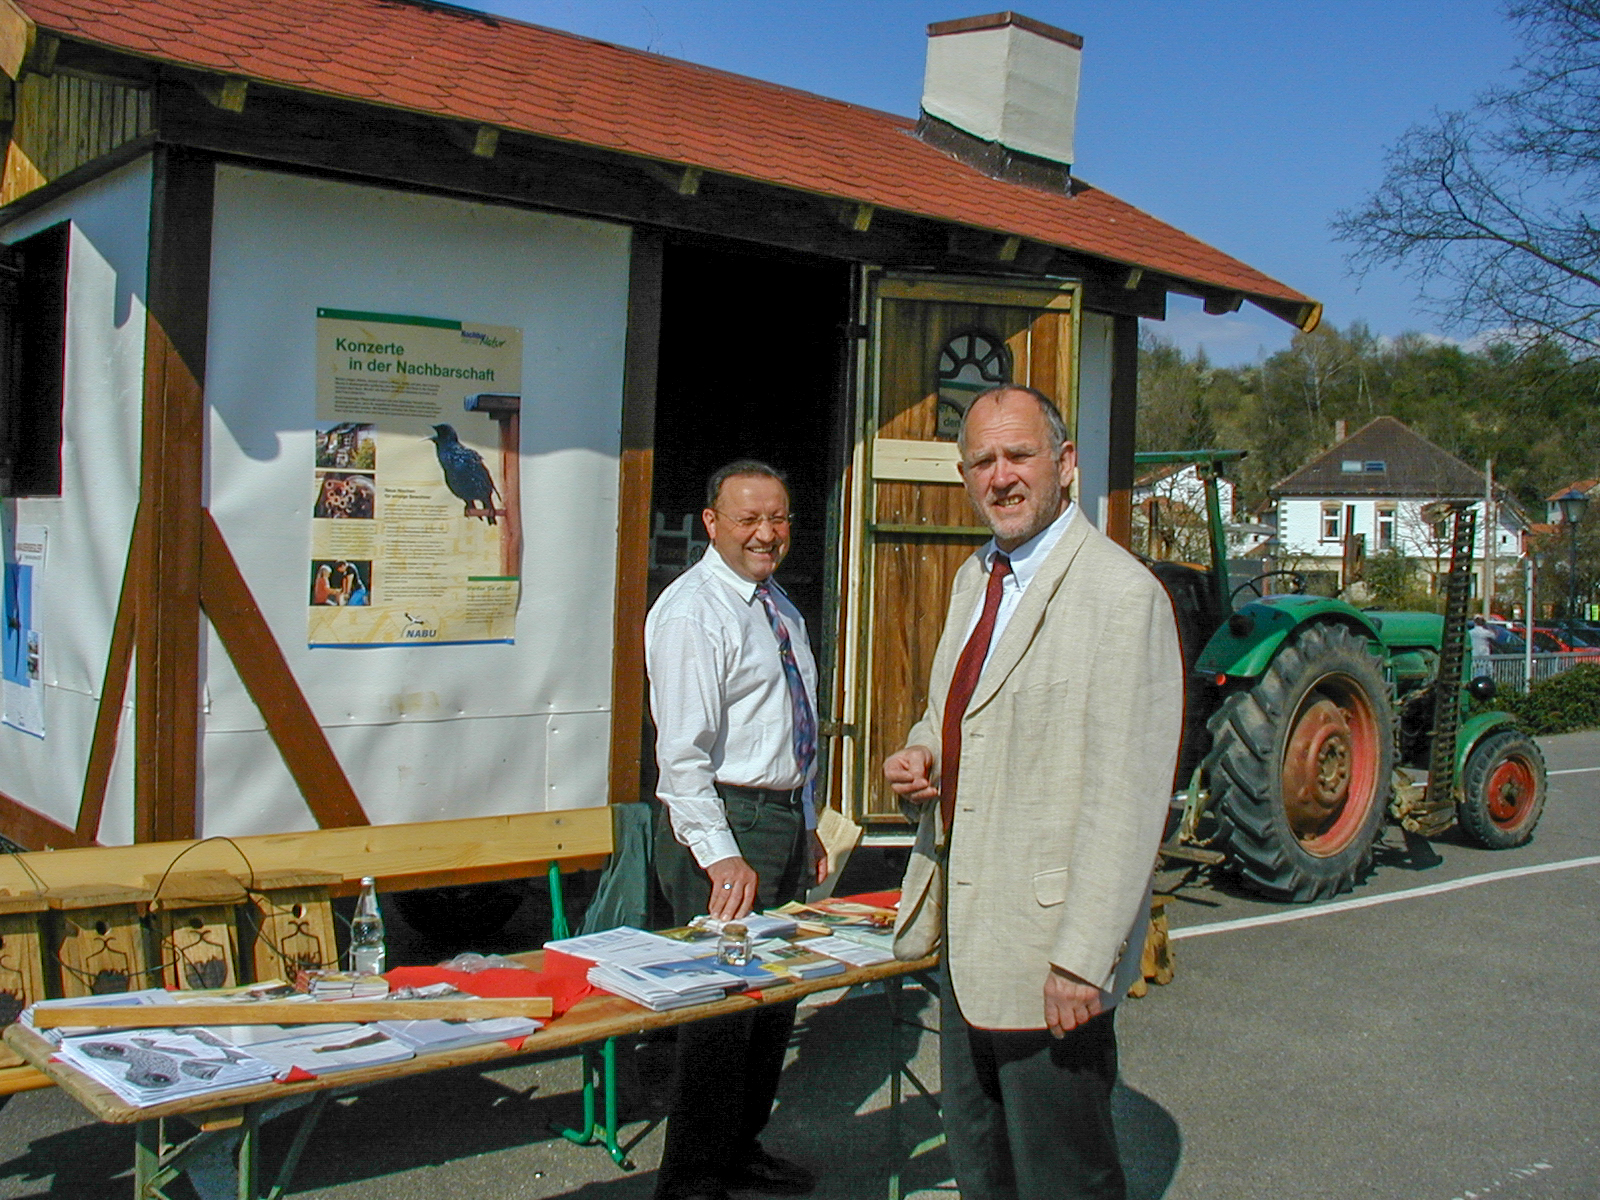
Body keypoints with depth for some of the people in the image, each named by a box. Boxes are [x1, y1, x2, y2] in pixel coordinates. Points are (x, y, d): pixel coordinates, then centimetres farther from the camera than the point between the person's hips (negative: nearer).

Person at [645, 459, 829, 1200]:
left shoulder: (778, 605, 14)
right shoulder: (691, 612, -13)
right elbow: (683, 753, -20)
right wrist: (720, 855, -25)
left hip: (783, 817, 9)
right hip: (725, 820, -9)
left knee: (777, 994, 16)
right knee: (723, 1003, -6)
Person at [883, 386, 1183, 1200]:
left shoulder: (1121, 593, -18)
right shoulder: (974, 578, 11)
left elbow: (1128, 799, -21)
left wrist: (1084, 958, -22)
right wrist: (922, 753, 3)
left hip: (1049, 937, -8)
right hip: (968, 924, 8)